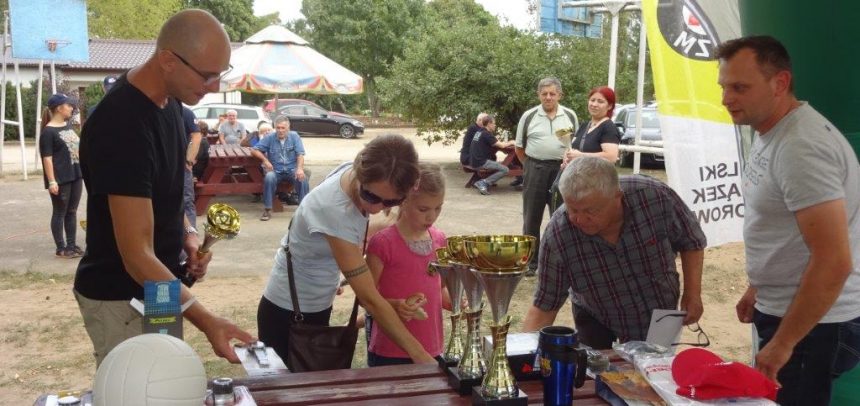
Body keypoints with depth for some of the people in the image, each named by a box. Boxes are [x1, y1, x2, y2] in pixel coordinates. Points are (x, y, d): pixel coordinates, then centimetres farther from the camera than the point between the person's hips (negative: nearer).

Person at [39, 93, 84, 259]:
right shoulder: (48, 131, -12)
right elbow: (47, 158, -15)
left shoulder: (68, 126, 12)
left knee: (72, 212, 12)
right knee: (60, 213, 2)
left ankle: (72, 245, 20)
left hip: (75, 176, 7)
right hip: (60, 179, -7)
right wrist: (51, 181, -20)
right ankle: (61, 248, 9)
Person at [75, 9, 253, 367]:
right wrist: (205, 321, -38)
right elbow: (137, 253, -30)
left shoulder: (167, 99, -1)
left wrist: (186, 234, -2)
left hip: (157, 287, 9)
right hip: (121, 298, -9)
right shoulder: (123, 126, -28)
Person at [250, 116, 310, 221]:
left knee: (303, 178, -31)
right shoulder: (270, 138, 2)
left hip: (292, 169, 0)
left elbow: (300, 154, -7)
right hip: (276, 171, 0)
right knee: (269, 177, -34)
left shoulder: (294, 136, 1)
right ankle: (267, 210, -26)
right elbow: (254, 150, 4)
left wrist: (300, 168, -25)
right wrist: (265, 160, -11)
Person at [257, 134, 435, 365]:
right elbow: (370, 299, -33)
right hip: (288, 313, -7)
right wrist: (420, 355, -30)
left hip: (319, 307, 7)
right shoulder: (333, 210, -36)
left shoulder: (357, 174, -14)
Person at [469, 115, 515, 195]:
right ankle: (483, 183, -12)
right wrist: (510, 143, 7)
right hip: (480, 162, -9)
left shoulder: (479, 132, 14)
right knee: (505, 170, -9)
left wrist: (507, 143, 15)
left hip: (474, 161, 9)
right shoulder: (487, 134, -12)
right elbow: (501, 145, -11)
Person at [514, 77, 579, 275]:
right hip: (535, 169, 0)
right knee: (531, 217, 4)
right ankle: (531, 261, 14)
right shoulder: (529, 117, 2)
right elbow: (519, 148, 9)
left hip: (562, 169, 1)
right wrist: (531, 166, 4)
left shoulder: (570, 116, 5)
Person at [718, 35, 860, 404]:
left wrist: (782, 344, -21)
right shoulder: (770, 133, 6)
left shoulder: (801, 147, -25)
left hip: (814, 325, -9)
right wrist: (759, 288, 22)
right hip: (785, 310, 9)